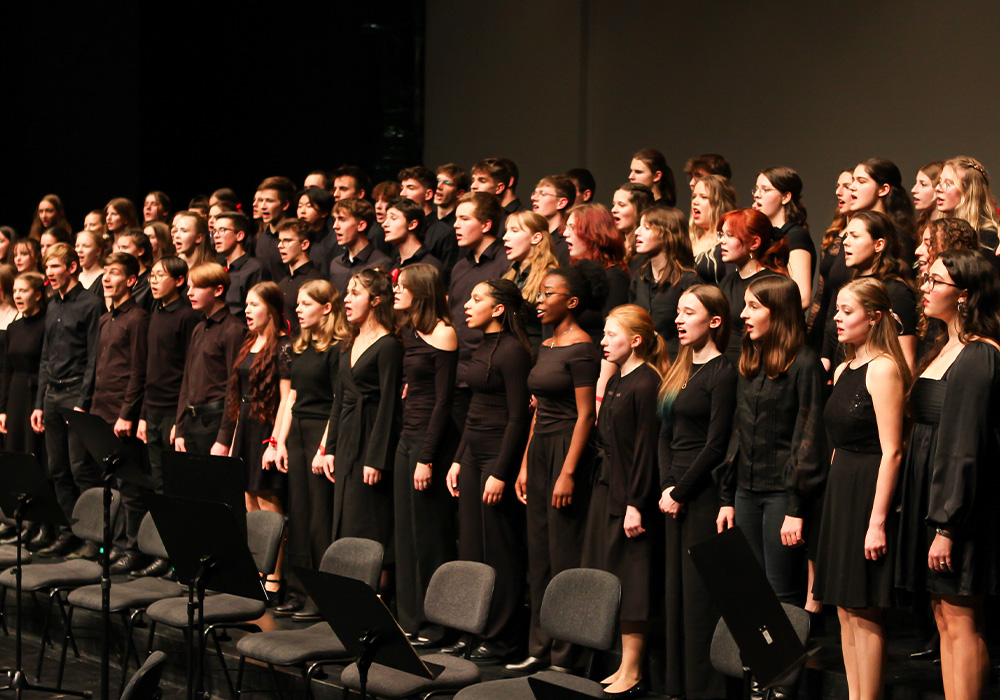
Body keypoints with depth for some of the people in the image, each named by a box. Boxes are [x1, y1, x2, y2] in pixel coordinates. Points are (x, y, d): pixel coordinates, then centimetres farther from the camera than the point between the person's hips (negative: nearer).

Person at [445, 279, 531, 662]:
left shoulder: (512, 351, -14)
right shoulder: (482, 347, 14)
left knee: (499, 550, -1)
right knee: (471, 548, 11)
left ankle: (502, 638, 7)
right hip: (473, 452, 9)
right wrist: (458, 459, 18)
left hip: (500, 454, -9)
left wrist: (501, 474, -18)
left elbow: (518, 417, -16)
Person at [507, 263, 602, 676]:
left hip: (568, 451, -9)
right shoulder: (546, 347, 15)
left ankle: (565, 657, 3)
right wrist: (525, 465, 16)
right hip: (540, 449, 9)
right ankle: (539, 650, 18)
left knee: (565, 556, -4)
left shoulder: (582, 349, -12)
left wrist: (568, 473, -19)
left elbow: (585, 415, -15)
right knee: (538, 555, 11)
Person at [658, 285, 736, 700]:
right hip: (675, 495, 8)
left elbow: (716, 445, -14)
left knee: (701, 595, -4)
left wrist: (680, 493, -11)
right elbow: (665, 434, 13)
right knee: (676, 590, 11)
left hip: (705, 494, -8)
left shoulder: (722, 373, -10)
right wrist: (666, 487, 1)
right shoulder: (679, 368, 15)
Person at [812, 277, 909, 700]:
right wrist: (834, 492, 14)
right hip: (840, 490, 9)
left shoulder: (883, 368, -14)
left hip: (870, 492, -9)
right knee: (845, 609, 10)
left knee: (863, 611, -4)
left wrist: (878, 521, -21)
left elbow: (891, 452, -18)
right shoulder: (844, 370, 14)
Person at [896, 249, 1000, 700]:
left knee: (961, 623, -6)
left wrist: (946, 526, -20)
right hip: (930, 491, 9)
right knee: (945, 620, 11)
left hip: (961, 502, -9)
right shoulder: (944, 350, 14)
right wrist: (926, 512, 12)